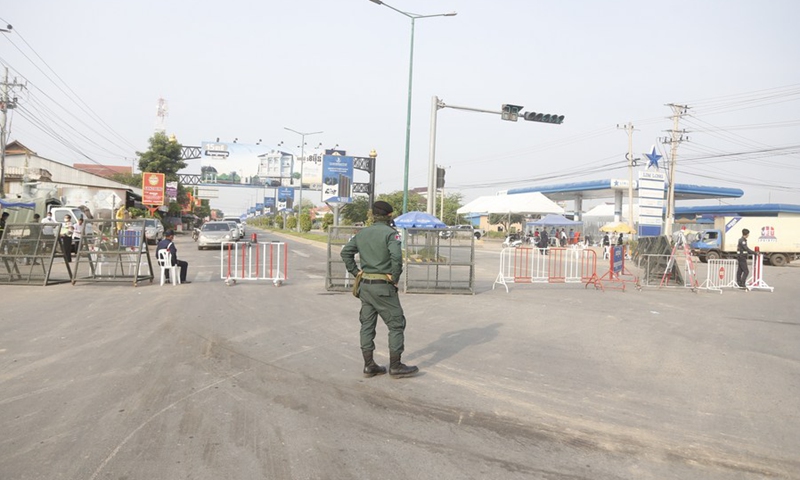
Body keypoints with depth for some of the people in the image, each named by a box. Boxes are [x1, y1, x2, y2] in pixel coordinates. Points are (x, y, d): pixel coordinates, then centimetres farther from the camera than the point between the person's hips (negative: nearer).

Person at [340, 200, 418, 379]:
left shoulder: (362, 233, 9)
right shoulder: (390, 233, -11)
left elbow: (346, 252, 10)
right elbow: (396, 256, -26)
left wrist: (356, 271, 10)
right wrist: (394, 277, -14)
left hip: (365, 285, 7)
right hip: (383, 287, -7)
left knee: (367, 325, 11)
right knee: (396, 324, 4)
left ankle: (369, 366, 17)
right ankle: (395, 366, 7)